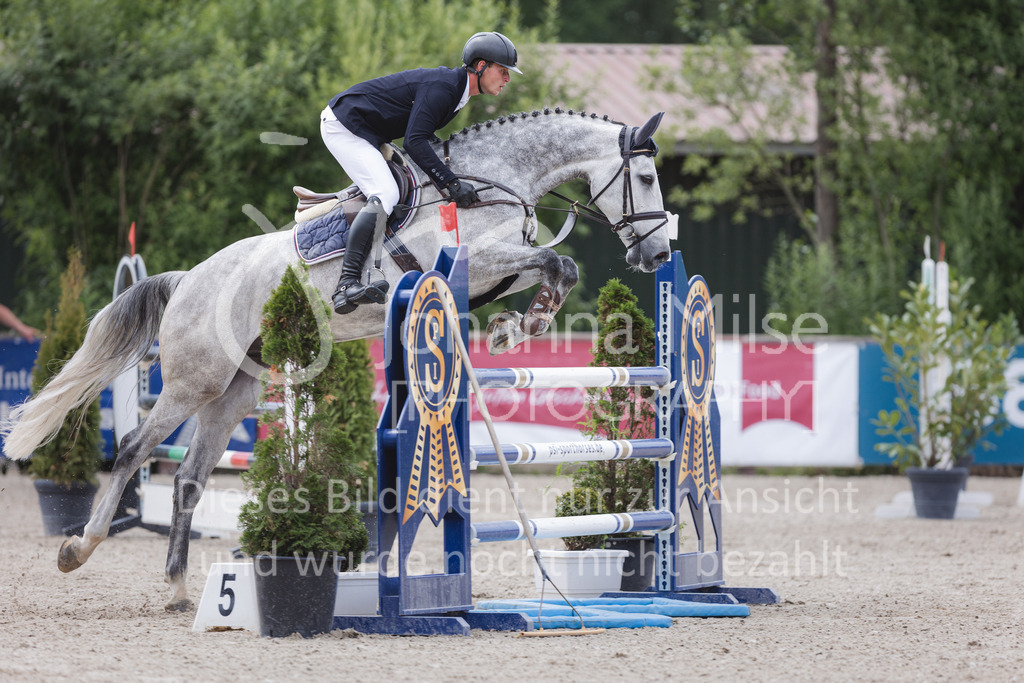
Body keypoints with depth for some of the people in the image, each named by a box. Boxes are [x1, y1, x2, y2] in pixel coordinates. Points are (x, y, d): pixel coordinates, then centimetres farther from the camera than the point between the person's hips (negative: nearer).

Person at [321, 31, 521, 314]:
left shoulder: (453, 86, 8)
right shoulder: (441, 87, -24)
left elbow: (424, 135, 18)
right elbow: (415, 142, -31)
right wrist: (451, 182, -33)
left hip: (368, 135, 11)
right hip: (343, 124, -11)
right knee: (385, 194, -24)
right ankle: (347, 285, -35)